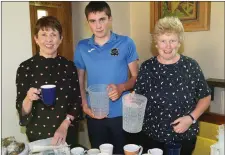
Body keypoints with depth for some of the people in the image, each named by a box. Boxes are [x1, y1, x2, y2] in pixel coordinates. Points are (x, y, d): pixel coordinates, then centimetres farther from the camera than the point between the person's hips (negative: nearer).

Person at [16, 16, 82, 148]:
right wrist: (29, 99, -24)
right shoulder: (25, 68, -7)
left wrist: (65, 125, -11)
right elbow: (22, 111, -5)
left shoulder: (69, 66, -2)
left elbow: (77, 100, 1)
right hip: (38, 135, -1)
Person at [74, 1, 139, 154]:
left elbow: (136, 77, 0)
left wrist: (121, 87, -19)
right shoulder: (82, 47, 2)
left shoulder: (126, 43, -4)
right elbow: (79, 80, 7)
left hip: (122, 113, -1)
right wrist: (85, 106, -6)